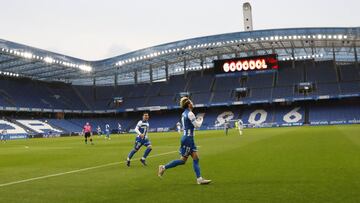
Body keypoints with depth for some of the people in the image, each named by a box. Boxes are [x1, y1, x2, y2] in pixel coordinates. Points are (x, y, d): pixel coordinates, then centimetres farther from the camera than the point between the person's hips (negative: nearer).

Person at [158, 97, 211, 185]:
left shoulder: (184, 113, 12)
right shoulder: (190, 113, -14)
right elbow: (197, 125, -13)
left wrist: (197, 120, 14)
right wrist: (201, 120, 5)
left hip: (188, 138, 9)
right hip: (188, 138, -9)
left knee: (196, 158, 6)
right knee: (183, 160, -3)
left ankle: (199, 179, 5)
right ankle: (164, 167, 4)